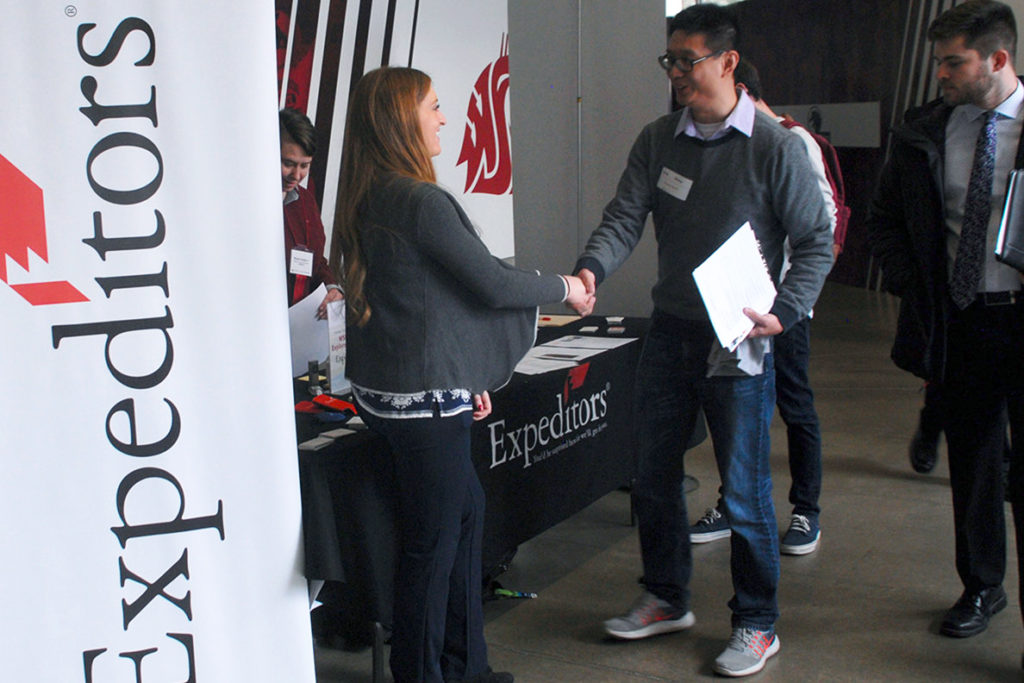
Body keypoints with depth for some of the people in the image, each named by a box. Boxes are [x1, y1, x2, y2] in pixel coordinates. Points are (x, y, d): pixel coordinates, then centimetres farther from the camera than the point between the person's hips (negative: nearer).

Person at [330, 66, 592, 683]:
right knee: (433, 540, 2)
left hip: (389, 386, 10)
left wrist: (464, 377, 22)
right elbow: (491, 283, -15)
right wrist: (564, 287, 3)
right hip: (422, 399, -10)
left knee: (466, 510, 20)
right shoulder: (421, 202, -20)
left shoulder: (368, 198, 10)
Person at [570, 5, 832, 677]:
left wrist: (782, 314, -18)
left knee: (744, 489, 2)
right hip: (669, 333, 5)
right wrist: (591, 269, -23)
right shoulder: (657, 140, 5)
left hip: (737, 343, -5)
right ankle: (667, 599, 34)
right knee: (655, 477, 14)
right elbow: (626, 217, -3)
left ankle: (758, 624, 21)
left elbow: (816, 241, -4)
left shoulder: (775, 147, -8)